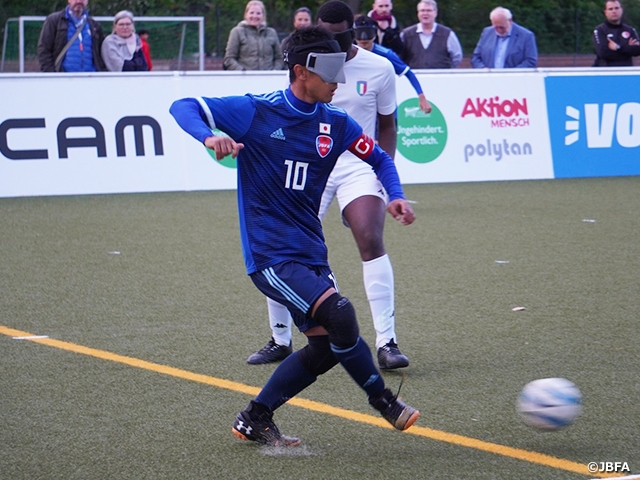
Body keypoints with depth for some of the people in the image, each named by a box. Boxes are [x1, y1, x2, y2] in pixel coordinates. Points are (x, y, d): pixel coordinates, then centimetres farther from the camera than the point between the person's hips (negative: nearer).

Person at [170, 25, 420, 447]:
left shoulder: (334, 123, 4)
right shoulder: (257, 112, -11)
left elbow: (379, 158, 18)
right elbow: (183, 107, -11)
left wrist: (395, 196, -2)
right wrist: (210, 137, -32)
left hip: (310, 251, 7)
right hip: (269, 254, -7)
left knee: (325, 346, 6)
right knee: (339, 314, -23)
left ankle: (254, 421, 19)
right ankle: (382, 400, -4)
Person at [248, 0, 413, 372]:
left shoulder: (379, 69, -1)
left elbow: (387, 125, 9)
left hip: (358, 166, -2)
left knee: (371, 241, -23)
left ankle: (387, 343, -18)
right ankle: (281, 341, 17)